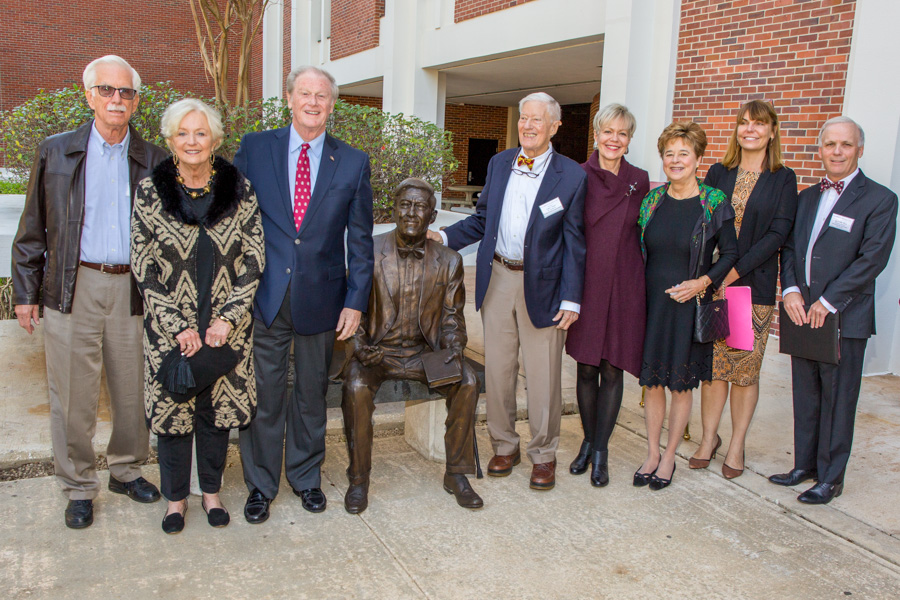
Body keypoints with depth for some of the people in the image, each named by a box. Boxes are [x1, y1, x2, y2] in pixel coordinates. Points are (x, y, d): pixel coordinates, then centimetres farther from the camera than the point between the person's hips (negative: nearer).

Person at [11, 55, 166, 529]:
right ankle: (78, 488, 23)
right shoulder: (55, 152, 5)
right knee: (73, 396, 6)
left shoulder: (153, 161, 6)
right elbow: (33, 230, 7)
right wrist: (25, 292, 4)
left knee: (134, 392, 10)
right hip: (73, 289, -1)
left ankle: (126, 470, 32)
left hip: (133, 290, 1)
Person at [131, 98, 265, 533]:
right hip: (169, 328, 0)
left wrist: (227, 319, -10)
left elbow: (254, 262, -1)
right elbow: (143, 269, -4)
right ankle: (176, 497, 28)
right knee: (172, 405, 8)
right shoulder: (149, 192, -3)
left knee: (217, 406, 9)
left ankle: (211, 490, 30)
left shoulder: (239, 190, -1)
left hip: (227, 327, 1)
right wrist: (179, 326, -11)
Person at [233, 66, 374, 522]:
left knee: (312, 393, 13)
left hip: (321, 297, 1)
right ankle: (260, 484, 26)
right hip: (263, 296, 0)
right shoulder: (254, 148, 2)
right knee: (263, 394, 7)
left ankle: (306, 476, 33)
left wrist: (356, 300, -1)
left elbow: (360, 240, 4)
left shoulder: (353, 163, 3)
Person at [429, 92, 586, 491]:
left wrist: (571, 299, -9)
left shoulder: (571, 176, -6)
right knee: (497, 369, 12)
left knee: (543, 376, 5)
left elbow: (574, 242, -5)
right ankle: (504, 445, 30)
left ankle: (543, 454, 24)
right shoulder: (499, 163, 8)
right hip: (497, 278, 4)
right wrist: (443, 237, 0)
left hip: (541, 285, -4)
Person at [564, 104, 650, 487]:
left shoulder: (640, 182, 4)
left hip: (624, 286, 1)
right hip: (586, 284, 0)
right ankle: (588, 441, 27)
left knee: (613, 369, 4)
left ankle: (601, 451, 18)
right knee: (586, 367, 8)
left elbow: (645, 236, 11)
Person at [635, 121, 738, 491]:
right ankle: (652, 453, 23)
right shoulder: (651, 200, 5)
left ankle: (669, 457, 22)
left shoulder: (715, 204, -5)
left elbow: (730, 253, 0)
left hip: (689, 304, -3)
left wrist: (703, 282, -14)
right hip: (650, 303, 3)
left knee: (681, 383, 7)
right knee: (652, 380, 8)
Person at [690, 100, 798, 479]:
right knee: (712, 365, 6)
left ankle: (736, 446, 18)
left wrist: (735, 270, -15)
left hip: (754, 286, -2)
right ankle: (709, 438, 21)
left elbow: (778, 234, -7)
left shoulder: (783, 179, 2)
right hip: (712, 285, 2)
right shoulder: (718, 173, 9)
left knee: (745, 369, 4)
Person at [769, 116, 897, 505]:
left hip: (845, 317, -5)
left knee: (837, 399, 3)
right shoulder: (807, 198, 14)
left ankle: (830, 477, 16)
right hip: (802, 313, 6)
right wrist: (791, 290, -6)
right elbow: (789, 247, 11)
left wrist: (828, 302, -16)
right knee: (805, 395, 14)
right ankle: (805, 465, 28)